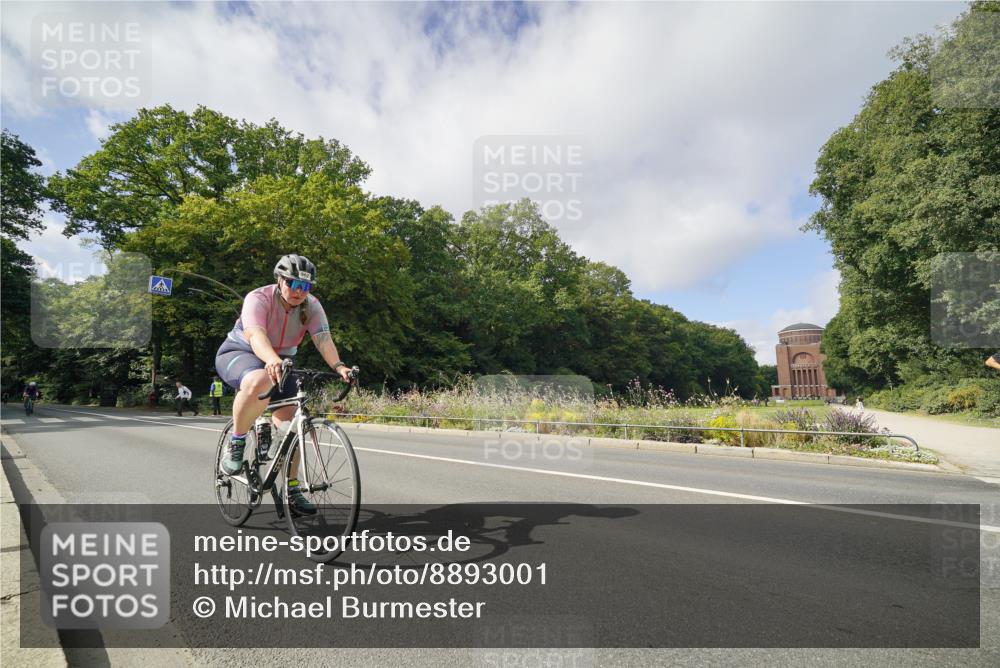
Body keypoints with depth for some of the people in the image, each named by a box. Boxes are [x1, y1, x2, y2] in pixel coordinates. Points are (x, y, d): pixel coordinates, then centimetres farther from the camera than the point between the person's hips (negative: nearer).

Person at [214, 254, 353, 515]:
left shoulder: (312, 306, -13)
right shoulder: (258, 299, -25)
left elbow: (324, 339, -29)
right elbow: (256, 334, -44)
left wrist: (338, 366, -49)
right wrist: (272, 360, -65)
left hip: (279, 361, 4)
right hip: (239, 353, -4)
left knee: (288, 420, -9)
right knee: (259, 381, -40)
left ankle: (292, 491, 4)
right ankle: (235, 443, -16)